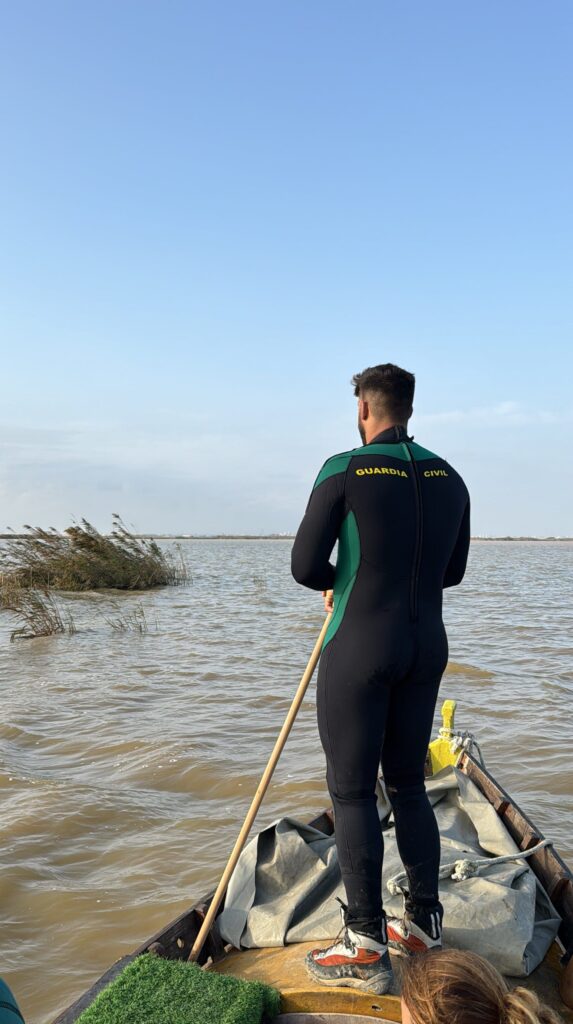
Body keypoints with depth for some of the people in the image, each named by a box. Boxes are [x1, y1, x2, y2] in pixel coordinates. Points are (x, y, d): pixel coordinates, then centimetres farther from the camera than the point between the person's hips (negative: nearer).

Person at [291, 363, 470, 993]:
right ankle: (425, 924, 29)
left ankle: (366, 949, 11)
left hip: (361, 648, -6)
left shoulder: (344, 470, -12)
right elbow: (452, 572, 14)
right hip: (426, 647, 6)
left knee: (352, 791, 4)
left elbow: (305, 566, -11)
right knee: (408, 784, 19)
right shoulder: (448, 478, 6)